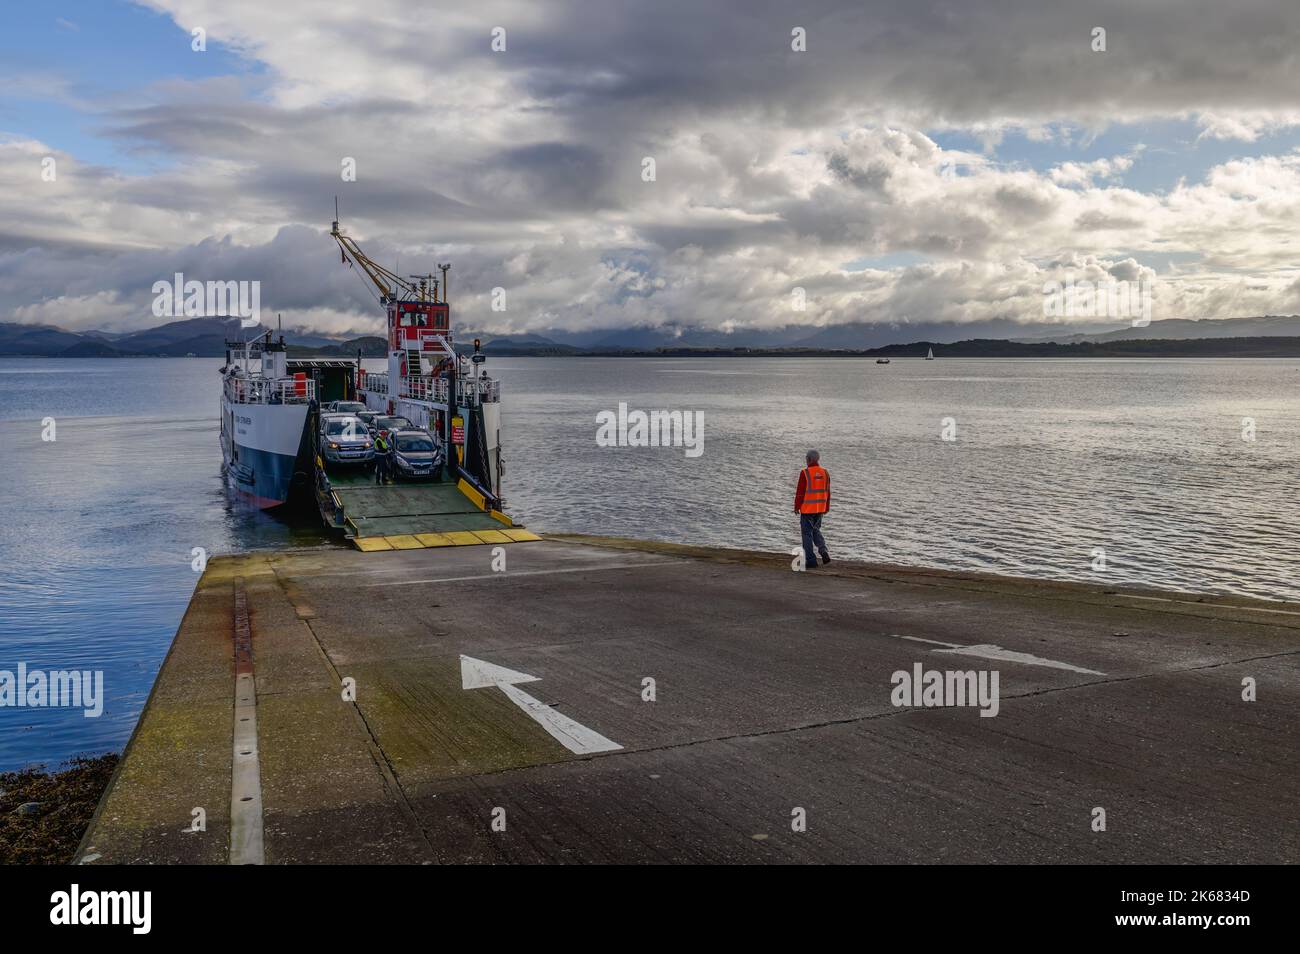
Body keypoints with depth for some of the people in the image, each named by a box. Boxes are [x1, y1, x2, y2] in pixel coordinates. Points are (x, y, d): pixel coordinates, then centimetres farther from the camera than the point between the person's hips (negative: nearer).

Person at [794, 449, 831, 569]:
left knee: (807, 533, 4)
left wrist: (796, 507, -2)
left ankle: (811, 561, 4)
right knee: (816, 530, 21)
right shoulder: (825, 472, 3)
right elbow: (827, 492, 8)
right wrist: (827, 507, 16)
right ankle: (823, 550, -3)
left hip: (807, 508, -6)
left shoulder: (805, 473, -14)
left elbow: (800, 492, -12)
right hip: (820, 508, 6)